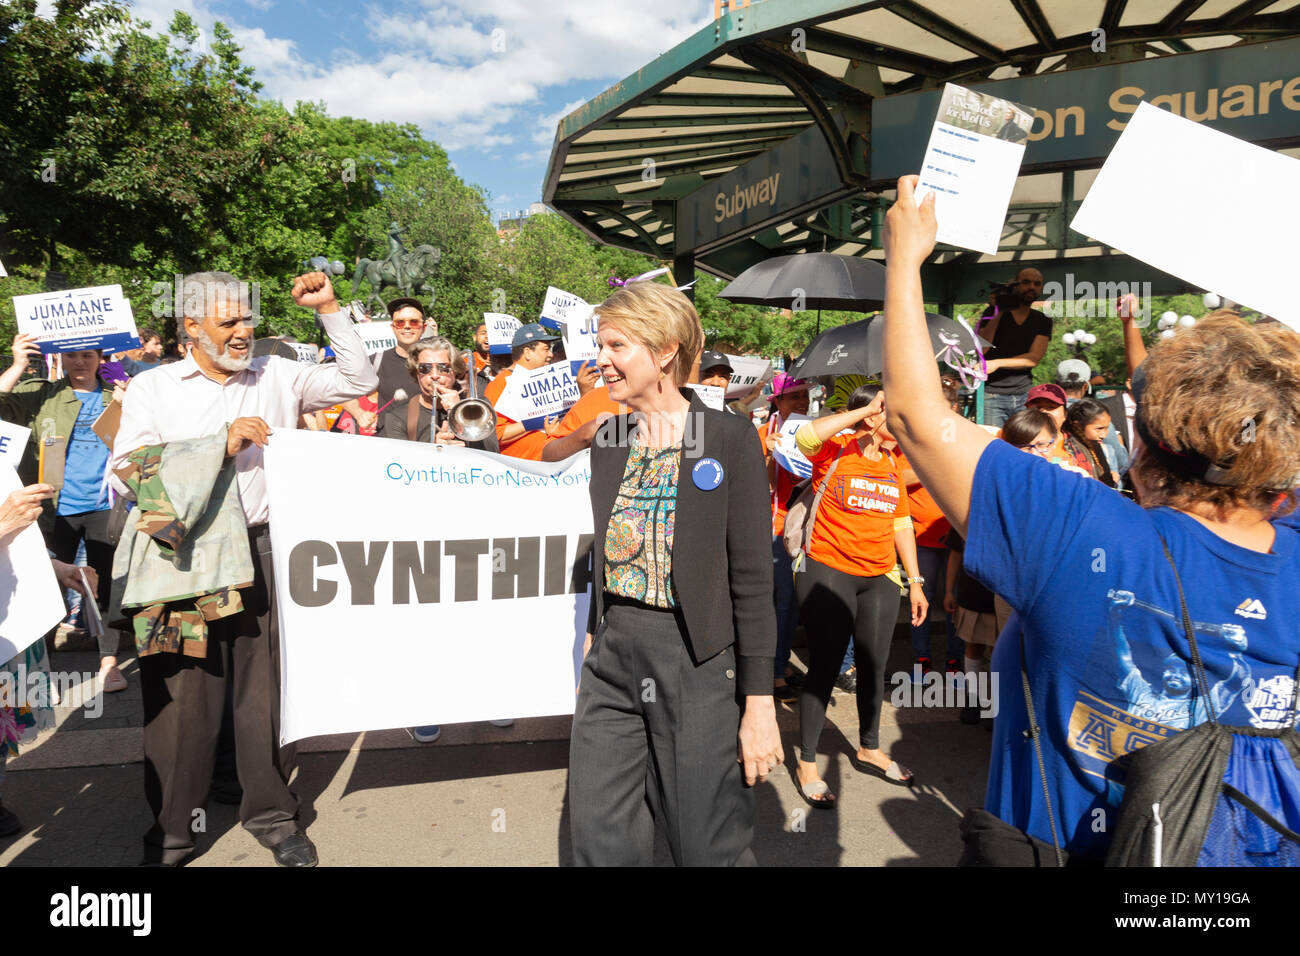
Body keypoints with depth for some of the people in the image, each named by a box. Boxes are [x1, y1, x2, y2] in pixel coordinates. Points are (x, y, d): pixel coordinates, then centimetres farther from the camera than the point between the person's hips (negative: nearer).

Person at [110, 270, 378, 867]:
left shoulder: (276, 376, 11)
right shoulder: (152, 389, 7)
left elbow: (359, 380, 10)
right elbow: (125, 474, -6)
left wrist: (328, 309, 5)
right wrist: (221, 444, -12)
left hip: (264, 550, 1)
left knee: (268, 687, 7)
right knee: (181, 693, 6)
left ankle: (271, 813, 25)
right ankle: (170, 831, 23)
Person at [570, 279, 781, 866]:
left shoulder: (729, 438, -9)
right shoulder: (609, 439, 8)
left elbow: (751, 577, -11)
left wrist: (759, 703, -12)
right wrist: (593, 637, 14)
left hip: (696, 661, -5)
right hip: (612, 657, 6)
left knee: (708, 847, 8)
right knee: (600, 839, 13)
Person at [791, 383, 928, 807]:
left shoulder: (892, 463, 12)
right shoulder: (834, 451, -6)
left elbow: (901, 525, 16)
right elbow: (806, 435, -30)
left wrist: (916, 581, 13)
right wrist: (864, 410, -22)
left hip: (879, 577, 6)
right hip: (828, 571, -6)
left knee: (874, 667, 15)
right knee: (825, 666, 1)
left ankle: (869, 749, 36)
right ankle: (807, 762, 15)